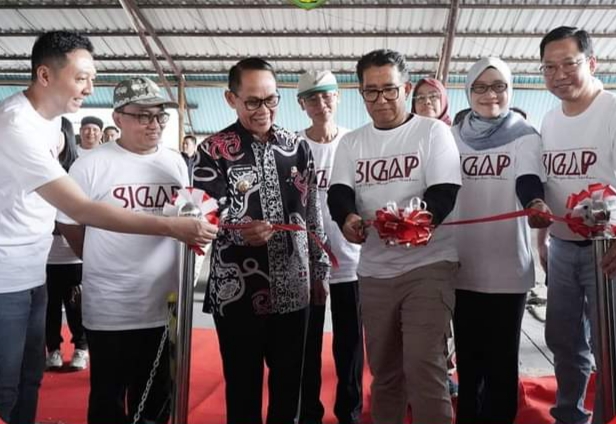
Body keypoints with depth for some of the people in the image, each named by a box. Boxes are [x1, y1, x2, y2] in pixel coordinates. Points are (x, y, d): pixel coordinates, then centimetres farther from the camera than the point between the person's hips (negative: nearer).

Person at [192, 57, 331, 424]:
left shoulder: (298, 146, 7)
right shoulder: (214, 150, -5)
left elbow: (313, 212, 11)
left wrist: (319, 270, 11)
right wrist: (238, 230, -31)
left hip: (293, 289, 4)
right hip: (238, 291, -3)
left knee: (290, 383, 16)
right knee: (243, 386, 9)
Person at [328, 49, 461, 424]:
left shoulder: (433, 131, 0)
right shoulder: (351, 143, 11)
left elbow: (445, 193, -10)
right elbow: (339, 191, 1)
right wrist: (347, 217, -23)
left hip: (428, 264, -4)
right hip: (374, 269, 4)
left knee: (424, 367, -10)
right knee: (383, 368, 15)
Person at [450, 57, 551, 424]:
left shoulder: (525, 137, 1)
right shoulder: (454, 137, 10)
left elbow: (529, 182, -16)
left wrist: (537, 205, -38)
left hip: (508, 266, -3)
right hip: (462, 264, 3)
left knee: (502, 355, 5)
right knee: (467, 353, 14)